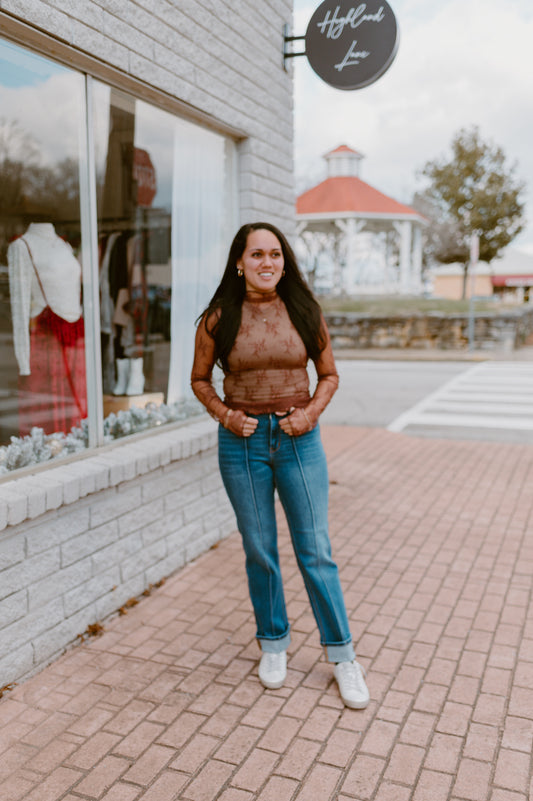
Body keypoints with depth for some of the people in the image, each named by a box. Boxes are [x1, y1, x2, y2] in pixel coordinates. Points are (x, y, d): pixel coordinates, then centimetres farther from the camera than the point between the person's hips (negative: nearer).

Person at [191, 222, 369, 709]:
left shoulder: (305, 313, 0)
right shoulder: (219, 319, -3)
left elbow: (329, 375, 9)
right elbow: (200, 378, 8)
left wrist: (312, 411, -8)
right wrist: (223, 414, -8)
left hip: (298, 439, 0)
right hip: (243, 441, 0)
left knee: (316, 551, 4)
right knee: (259, 551, 11)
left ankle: (341, 654, 20)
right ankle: (273, 643, 32)